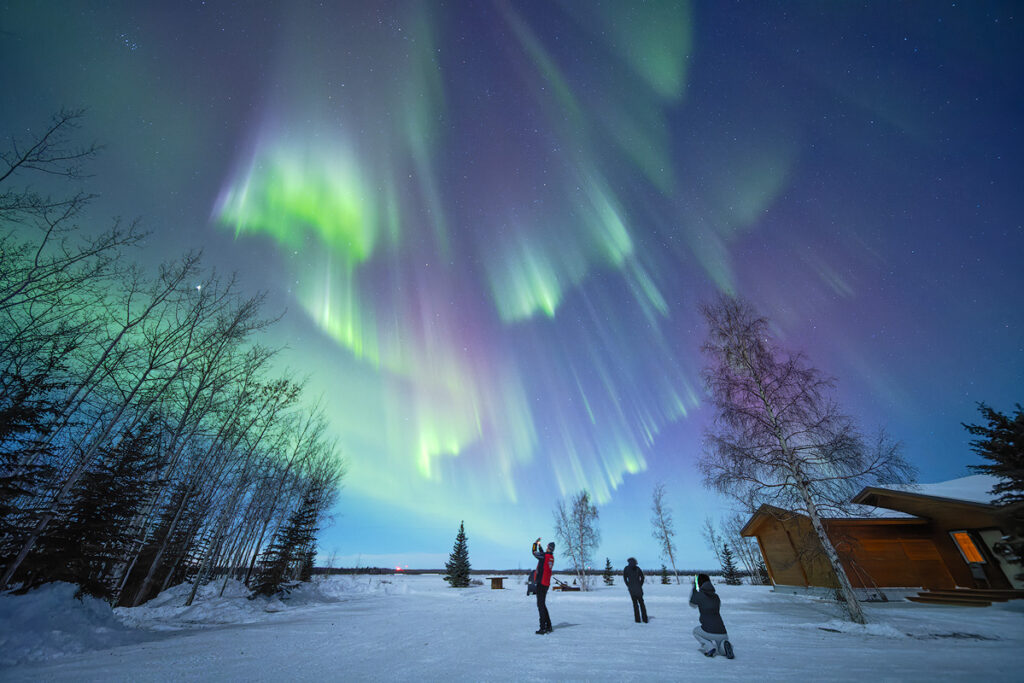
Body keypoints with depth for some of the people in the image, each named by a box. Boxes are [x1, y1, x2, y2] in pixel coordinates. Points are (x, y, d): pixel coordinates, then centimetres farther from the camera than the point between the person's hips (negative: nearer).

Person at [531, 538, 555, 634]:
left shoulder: (544, 555, -16)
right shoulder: (551, 558, 7)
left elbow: (534, 552, -3)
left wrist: (535, 543, 12)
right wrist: (539, 546, 34)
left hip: (541, 583, -8)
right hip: (546, 583, 8)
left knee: (540, 605, -4)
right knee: (542, 604, 18)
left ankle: (543, 628, -5)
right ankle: (548, 626, 22)